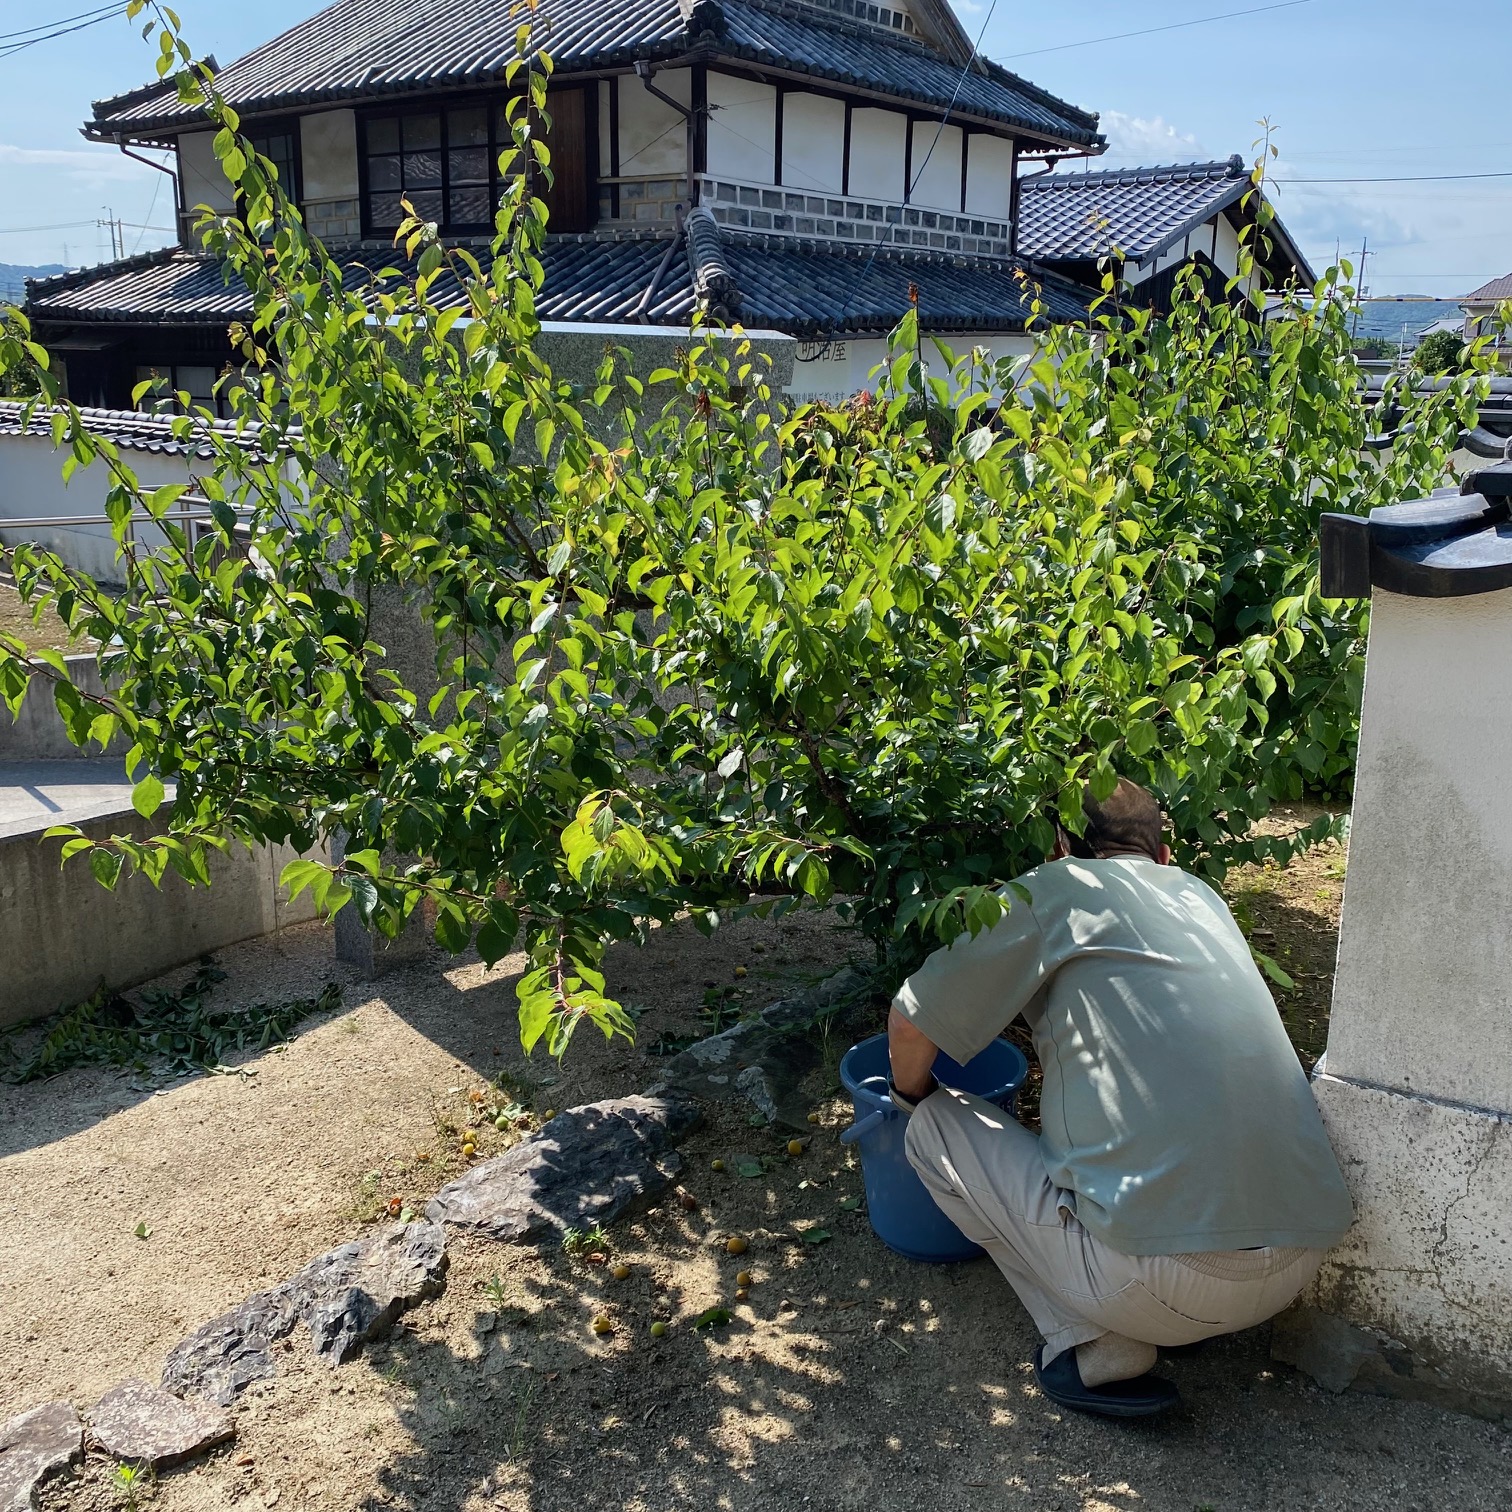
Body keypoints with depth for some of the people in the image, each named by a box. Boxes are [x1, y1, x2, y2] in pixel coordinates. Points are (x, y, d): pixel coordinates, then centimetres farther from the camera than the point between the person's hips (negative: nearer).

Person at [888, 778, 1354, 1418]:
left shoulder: (1054, 891, 1)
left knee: (933, 1125, 10)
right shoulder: (1203, 896, 19)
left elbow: (910, 1024, 5)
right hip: (1303, 1262, 8)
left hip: (1168, 1281, -7)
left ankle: (1096, 1349, 2)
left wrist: (912, 1102, 27)